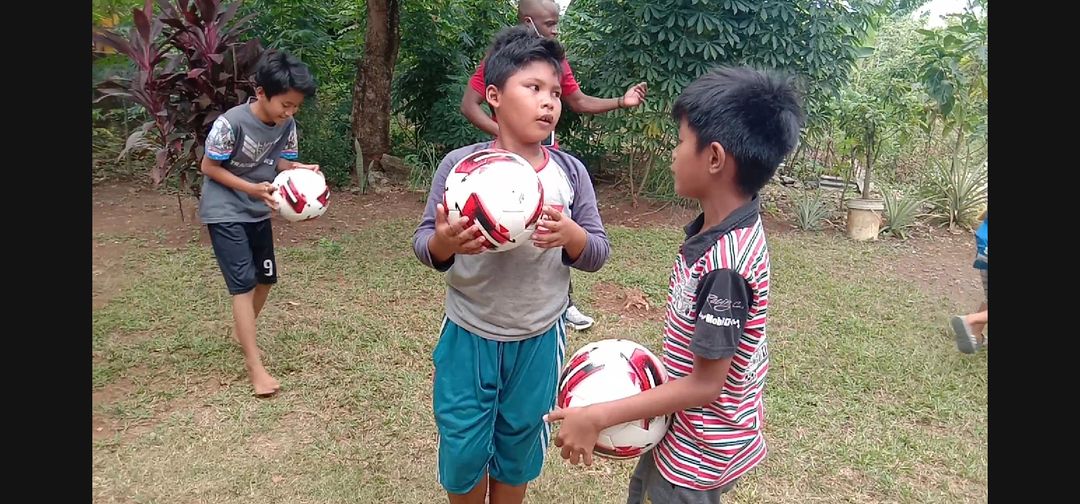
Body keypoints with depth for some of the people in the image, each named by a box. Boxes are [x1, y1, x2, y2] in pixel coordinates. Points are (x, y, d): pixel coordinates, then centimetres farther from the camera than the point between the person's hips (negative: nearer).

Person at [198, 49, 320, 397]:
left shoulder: (287, 125, -9)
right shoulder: (231, 123, -26)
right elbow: (209, 167, -16)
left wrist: (301, 170, -20)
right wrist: (253, 188, -25)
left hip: (258, 212, 7)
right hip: (224, 211, -7)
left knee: (266, 277, 16)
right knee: (244, 282, -11)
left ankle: (242, 331, 42)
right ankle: (254, 365, -4)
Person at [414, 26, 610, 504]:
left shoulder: (570, 172, -6)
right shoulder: (459, 165, -11)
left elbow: (598, 253, -3)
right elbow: (423, 244, -6)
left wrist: (570, 235, -25)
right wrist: (444, 242, -30)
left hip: (539, 340, 2)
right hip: (468, 336, -1)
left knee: (519, 447, 19)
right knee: (462, 449, 12)